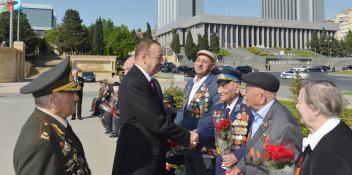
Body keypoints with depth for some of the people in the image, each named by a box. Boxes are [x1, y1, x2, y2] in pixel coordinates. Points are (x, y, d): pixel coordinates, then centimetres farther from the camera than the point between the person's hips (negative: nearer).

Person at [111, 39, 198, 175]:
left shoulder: (152, 82, 9)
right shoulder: (133, 83, -21)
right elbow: (156, 122, -23)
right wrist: (186, 137, -12)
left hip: (152, 154, 9)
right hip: (138, 158, -9)